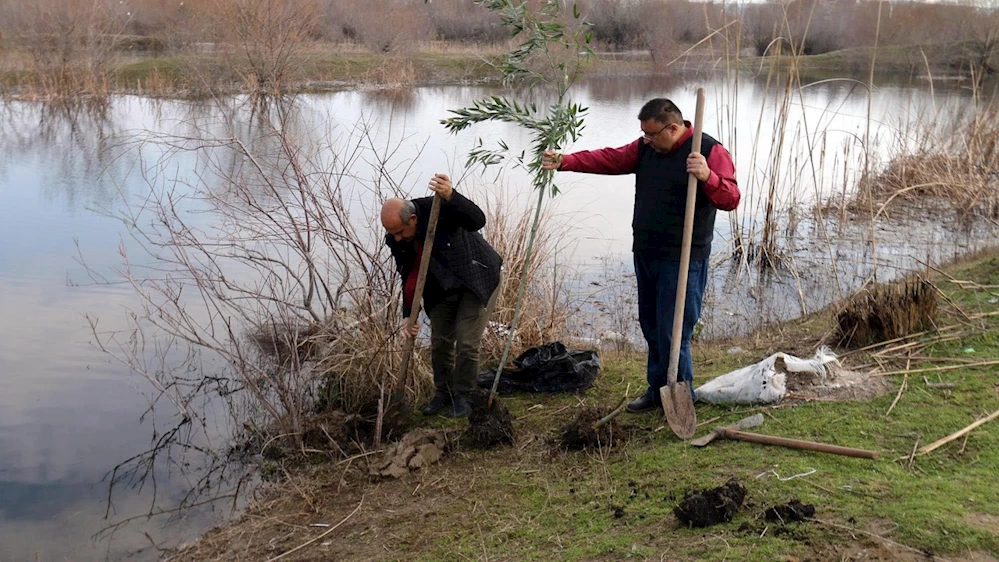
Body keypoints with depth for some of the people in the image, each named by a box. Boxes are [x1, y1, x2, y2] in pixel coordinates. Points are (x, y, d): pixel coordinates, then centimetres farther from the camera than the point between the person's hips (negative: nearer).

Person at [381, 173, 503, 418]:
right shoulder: (396, 241, -11)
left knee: (467, 343, -6)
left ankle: (462, 397, 12)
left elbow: (478, 220, -44)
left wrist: (450, 196, -59)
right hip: (443, 290, 6)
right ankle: (443, 393, 29)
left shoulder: (439, 209, -30)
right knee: (440, 343, 9)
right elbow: (409, 279, -1)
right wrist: (409, 316, -8)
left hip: (478, 280, -6)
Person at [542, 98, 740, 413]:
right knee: (651, 327, 17)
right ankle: (658, 390, 31)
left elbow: (731, 200, -18)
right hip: (645, 254, 7)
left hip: (683, 260, -7)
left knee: (672, 334, -7)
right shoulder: (646, 148, 8)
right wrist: (564, 162, -4)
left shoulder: (710, 151, -12)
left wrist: (708, 177, -36)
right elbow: (609, 159, 7)